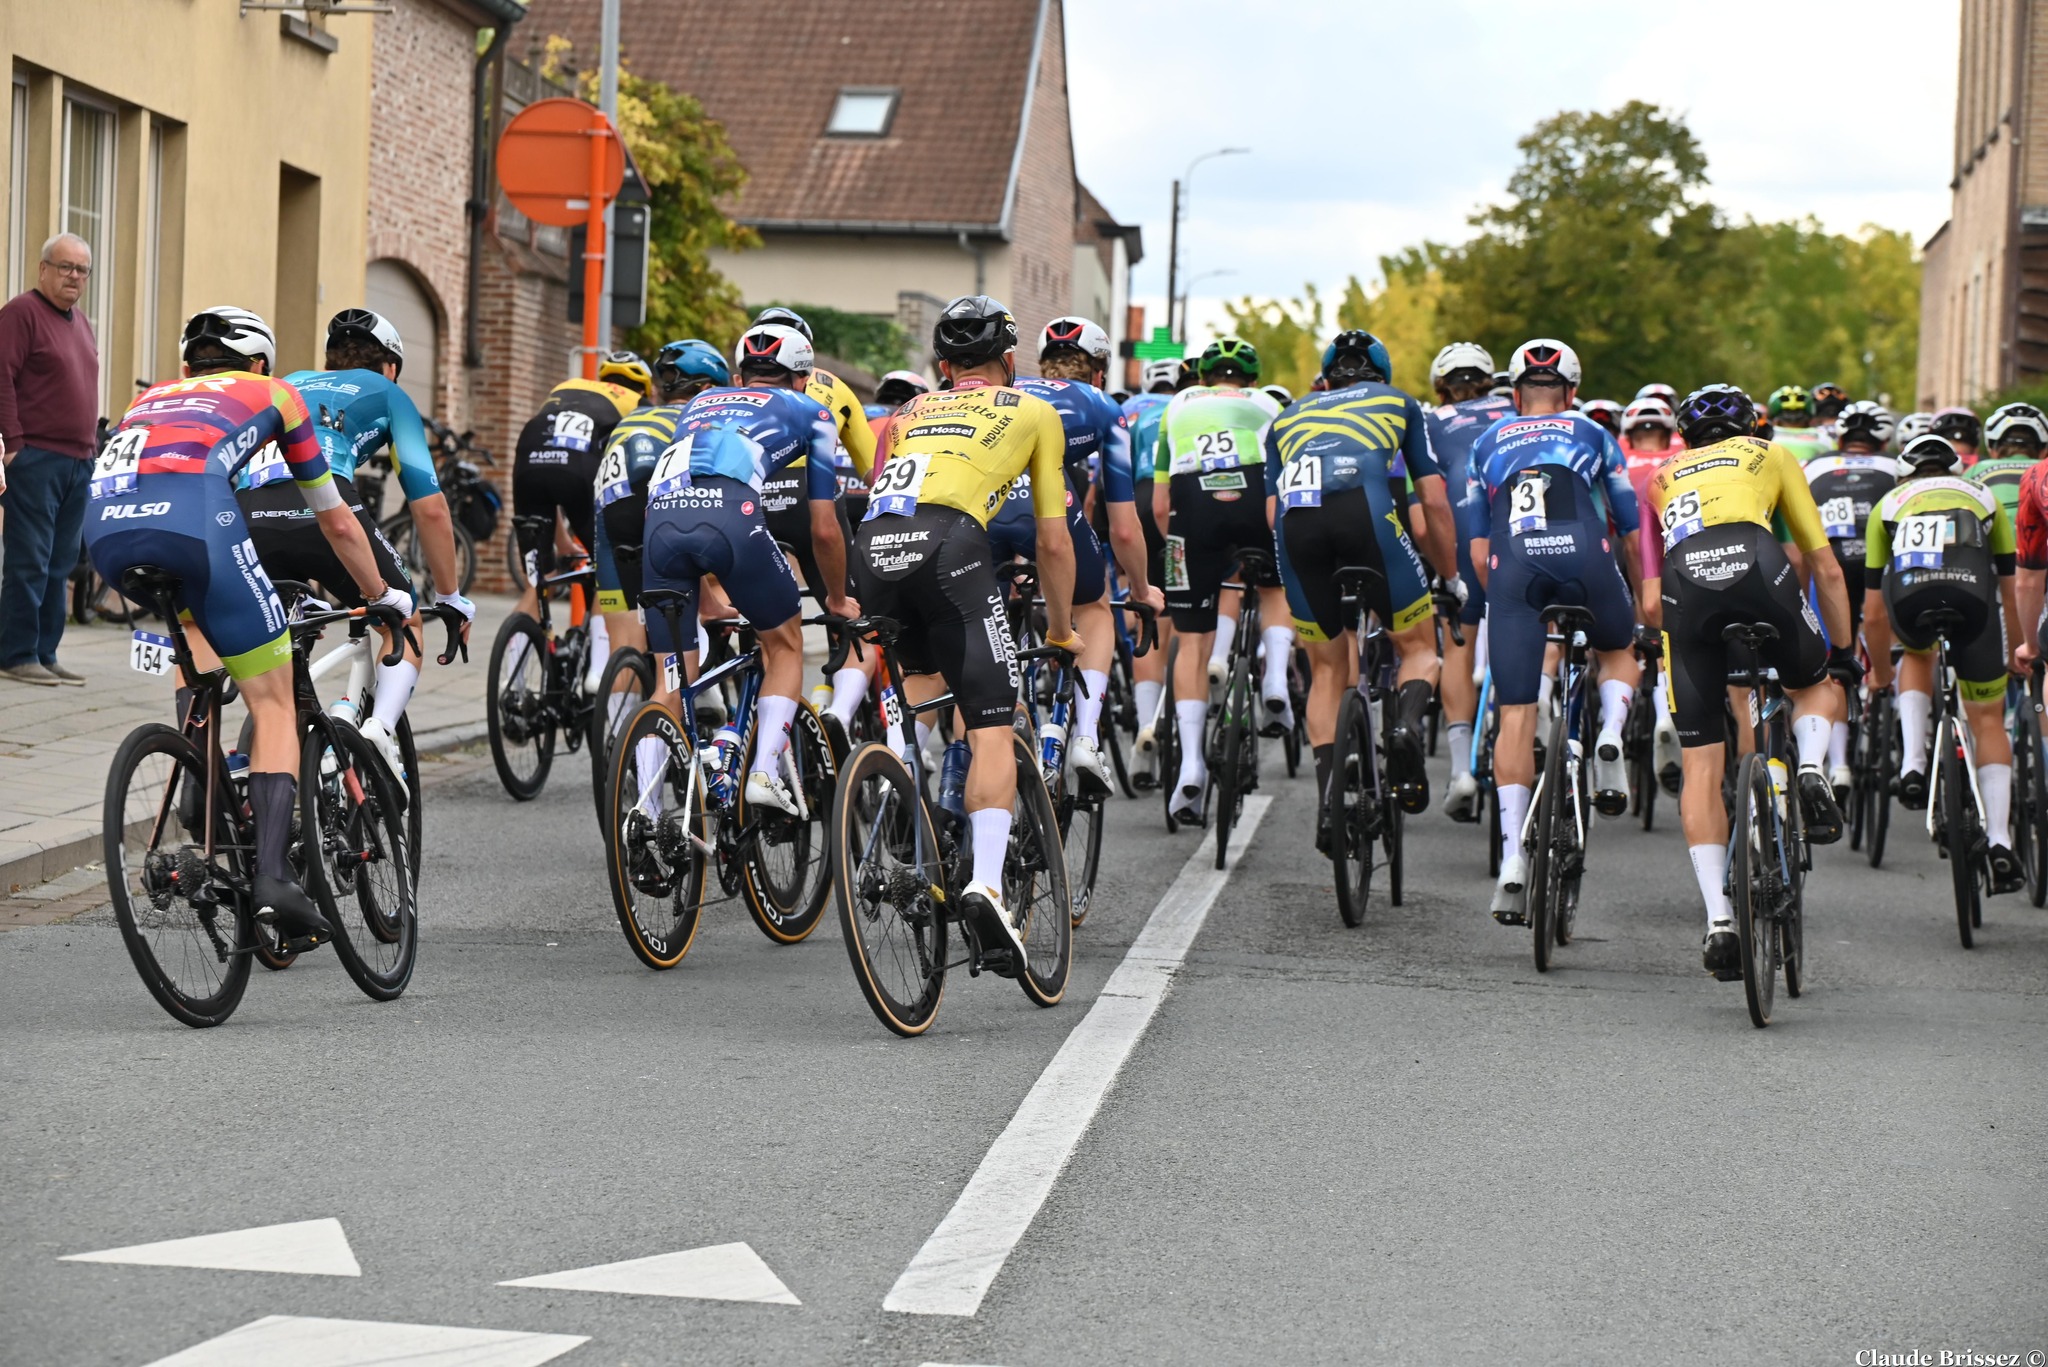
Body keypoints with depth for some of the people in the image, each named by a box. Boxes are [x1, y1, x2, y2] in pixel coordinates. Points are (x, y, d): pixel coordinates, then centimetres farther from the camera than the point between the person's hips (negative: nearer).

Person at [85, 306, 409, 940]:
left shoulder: (152, 397, 39)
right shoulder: (273, 393, 31)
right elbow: (336, 522, 37)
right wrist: (382, 595, 53)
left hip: (104, 528, 4)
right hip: (192, 513, -4)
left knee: (193, 622, 36)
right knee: (274, 702, 8)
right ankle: (274, 875, -8)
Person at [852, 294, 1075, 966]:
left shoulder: (910, 412, 36)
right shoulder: (1034, 412, 25)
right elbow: (1053, 543, 25)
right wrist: (1061, 630, 38)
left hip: (872, 548, 4)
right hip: (950, 542, -4)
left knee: (920, 682, 30)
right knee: (991, 728, -3)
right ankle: (986, 885, -21)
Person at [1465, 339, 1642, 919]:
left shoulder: (1488, 444, 30)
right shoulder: (1592, 434, 27)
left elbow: (1478, 550, 24)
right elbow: (1633, 531, 26)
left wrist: (1504, 601, 36)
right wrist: (1646, 599, 39)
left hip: (1512, 566, 1)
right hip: (1584, 555, 0)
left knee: (1515, 715, 2)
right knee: (1618, 650, 29)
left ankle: (1513, 855, -9)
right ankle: (1609, 735, -1)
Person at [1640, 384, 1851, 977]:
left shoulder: (1664, 478, 37)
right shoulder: (1770, 455, 33)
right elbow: (1825, 568, 30)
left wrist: (1695, 638, 45)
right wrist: (1844, 651, 38)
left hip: (1684, 582, 1)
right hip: (1755, 562, -1)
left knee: (1701, 768, 8)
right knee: (1816, 682, 30)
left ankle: (1718, 919, 1)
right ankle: (1811, 768, -1)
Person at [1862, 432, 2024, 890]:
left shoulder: (1889, 503, 36)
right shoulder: (1984, 497, 37)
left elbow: (1874, 615, 36)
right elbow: (2010, 592, 41)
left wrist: (1881, 673, 50)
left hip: (1908, 587, 0)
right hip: (1973, 588, 0)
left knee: (1917, 655, 37)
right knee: (1987, 720, 16)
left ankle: (1912, 765, 17)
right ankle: (2000, 842, 6)